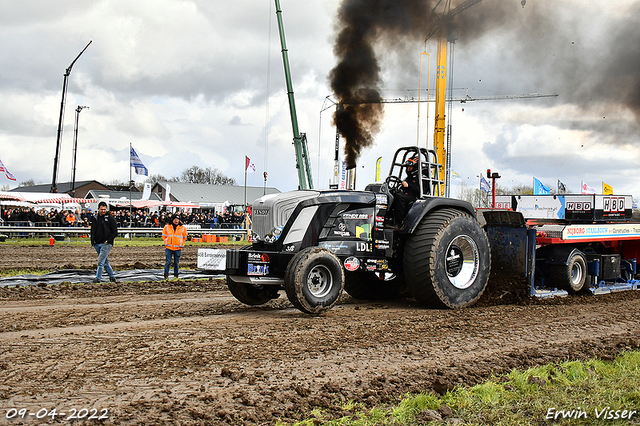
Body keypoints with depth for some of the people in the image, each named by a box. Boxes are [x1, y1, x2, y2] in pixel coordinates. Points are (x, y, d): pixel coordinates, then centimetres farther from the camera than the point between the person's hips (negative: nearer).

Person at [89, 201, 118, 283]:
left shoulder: (110, 218, -3)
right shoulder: (95, 218, 11)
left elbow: (115, 232, -3)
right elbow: (93, 231, 18)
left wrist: (108, 240, -11)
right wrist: (92, 241, 7)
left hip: (106, 244, -6)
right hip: (97, 244, 6)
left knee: (101, 262, -12)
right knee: (105, 262, 12)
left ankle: (98, 278, -9)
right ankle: (112, 277, 22)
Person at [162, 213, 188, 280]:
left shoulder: (182, 228, 3)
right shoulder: (167, 227, 2)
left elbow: (184, 237, 16)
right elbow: (164, 236, 14)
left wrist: (181, 243, 8)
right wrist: (166, 242, 6)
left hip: (178, 248, 1)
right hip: (169, 248, -1)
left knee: (176, 263, 6)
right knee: (167, 262, -4)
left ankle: (175, 275, 15)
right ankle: (166, 276, 1)